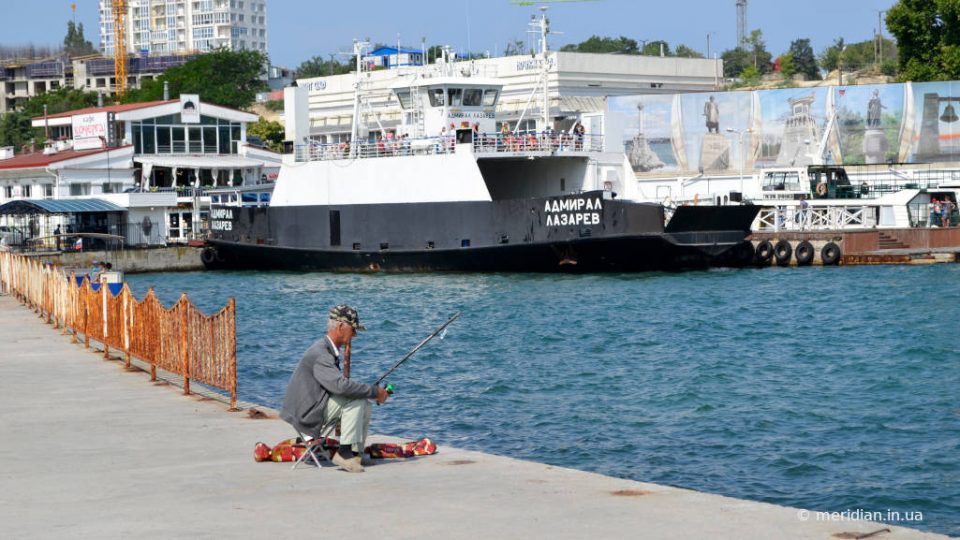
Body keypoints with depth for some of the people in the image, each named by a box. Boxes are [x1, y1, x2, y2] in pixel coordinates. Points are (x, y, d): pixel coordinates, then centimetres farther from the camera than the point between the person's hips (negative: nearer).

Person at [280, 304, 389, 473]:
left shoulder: (330, 350, 13)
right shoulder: (319, 353, -21)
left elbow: (338, 385, 17)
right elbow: (341, 385, -33)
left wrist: (372, 392, 3)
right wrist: (375, 392, -23)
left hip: (317, 406, 10)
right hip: (307, 413, -10)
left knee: (364, 405, 4)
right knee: (354, 400, -21)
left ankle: (356, 453, 3)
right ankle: (344, 453, -20)